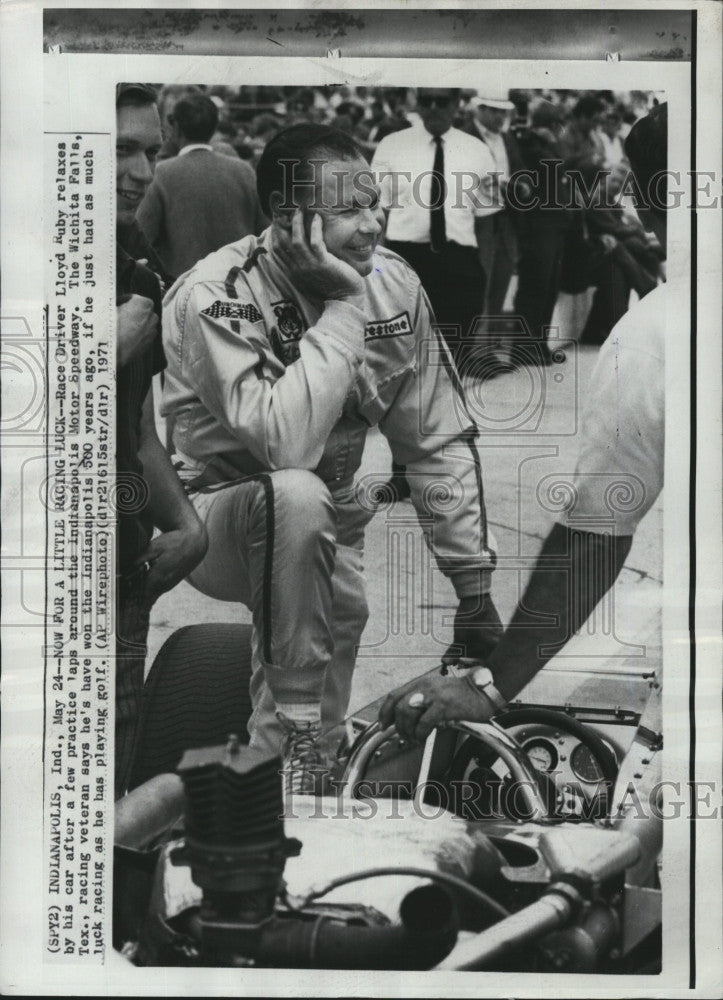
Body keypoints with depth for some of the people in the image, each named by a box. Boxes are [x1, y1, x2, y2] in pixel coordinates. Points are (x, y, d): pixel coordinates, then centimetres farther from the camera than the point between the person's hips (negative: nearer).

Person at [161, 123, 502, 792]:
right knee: (297, 496, -38)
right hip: (216, 519, -5)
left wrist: (474, 582, -4)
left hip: (328, 531, 6)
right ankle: (293, 731, -24)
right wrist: (343, 305, -32)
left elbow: (438, 441, -1)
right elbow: (285, 443, -38)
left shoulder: (395, 285, -7)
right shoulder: (215, 298, -24)